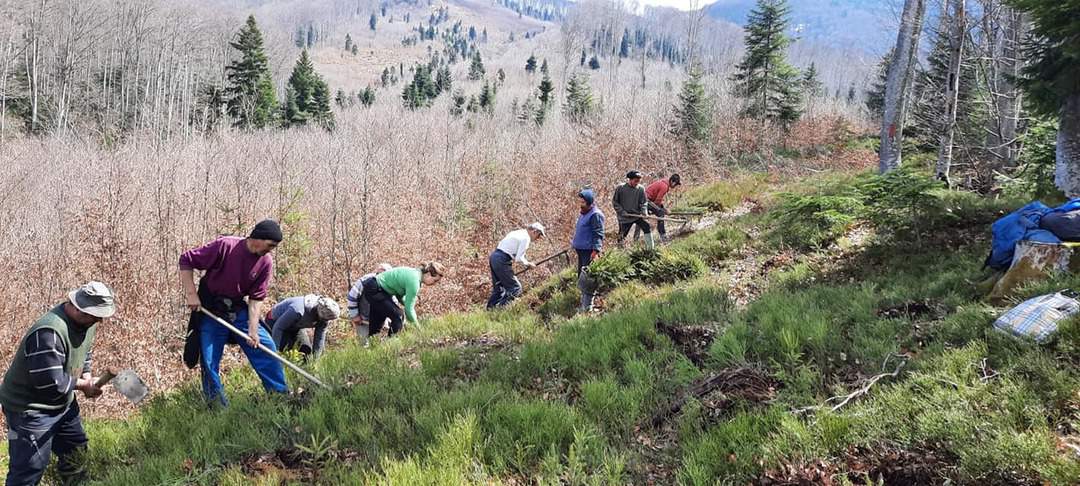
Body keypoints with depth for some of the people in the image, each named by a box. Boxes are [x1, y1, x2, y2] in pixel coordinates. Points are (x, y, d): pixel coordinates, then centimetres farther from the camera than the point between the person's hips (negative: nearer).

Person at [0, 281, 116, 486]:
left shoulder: (85, 322, -4)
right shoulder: (49, 333, -35)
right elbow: (50, 383, -34)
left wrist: (87, 378, -3)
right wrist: (82, 384, -17)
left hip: (63, 403, 9)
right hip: (30, 409, -9)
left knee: (76, 447, 23)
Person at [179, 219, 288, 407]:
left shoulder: (266, 262, -9)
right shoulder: (225, 246, -22)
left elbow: (256, 297, -6)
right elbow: (186, 261, -16)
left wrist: (253, 330, -14)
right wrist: (191, 293, -21)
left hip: (239, 310, 4)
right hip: (210, 311, -4)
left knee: (266, 347, -1)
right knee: (209, 360, -2)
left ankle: (282, 394, 9)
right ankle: (216, 402, 16)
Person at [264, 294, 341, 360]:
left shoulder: (324, 317, -24)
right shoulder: (299, 310, -44)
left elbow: (320, 338, -13)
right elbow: (278, 328, -34)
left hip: (295, 326, 6)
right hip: (275, 321, -6)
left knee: (307, 350, -2)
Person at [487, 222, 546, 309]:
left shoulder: (517, 233, 19)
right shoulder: (526, 238, -9)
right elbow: (519, 258, -15)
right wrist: (527, 263, 2)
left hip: (493, 256, 10)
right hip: (502, 261, -10)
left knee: (498, 288, 18)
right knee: (515, 287, -3)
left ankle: (490, 309, 17)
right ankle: (501, 308, -10)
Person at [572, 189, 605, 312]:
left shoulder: (595, 215, -15)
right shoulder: (584, 213, 16)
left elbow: (598, 235, -19)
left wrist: (596, 251, -25)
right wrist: (574, 242, 27)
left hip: (589, 251, -10)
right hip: (581, 250, 11)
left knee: (586, 279, -10)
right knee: (581, 277, 16)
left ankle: (587, 306, -6)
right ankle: (584, 302, 25)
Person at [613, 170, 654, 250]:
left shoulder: (641, 189, -4)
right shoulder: (620, 188, -9)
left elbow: (644, 202, 4)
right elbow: (614, 202, -2)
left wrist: (643, 212, -13)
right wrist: (622, 211, -12)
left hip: (637, 215, 2)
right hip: (624, 217, -2)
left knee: (647, 228, -13)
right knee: (622, 235, 5)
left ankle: (650, 248, -6)